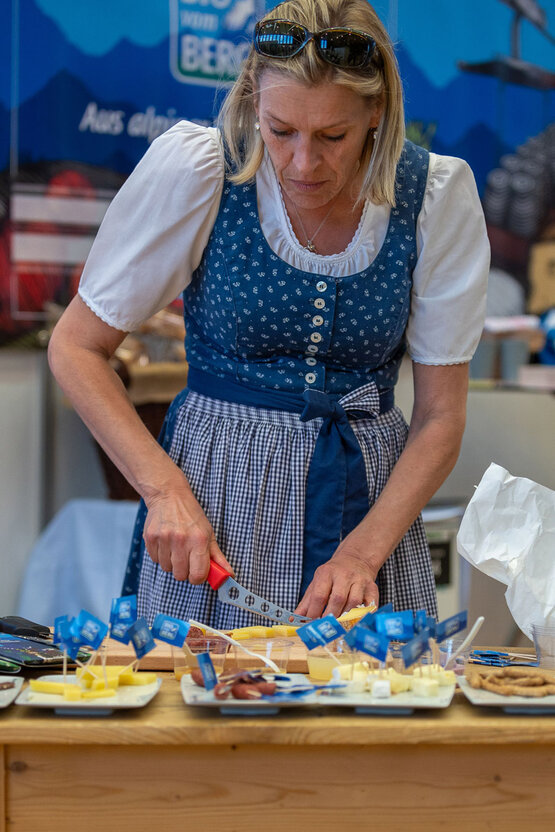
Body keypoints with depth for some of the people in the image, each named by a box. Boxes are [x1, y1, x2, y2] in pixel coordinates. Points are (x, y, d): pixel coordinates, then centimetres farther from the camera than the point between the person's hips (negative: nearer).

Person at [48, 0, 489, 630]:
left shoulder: (438, 193, -11)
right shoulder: (192, 167, -15)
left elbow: (440, 416, -4)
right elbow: (76, 346, -6)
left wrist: (363, 552, -17)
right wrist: (165, 487, -18)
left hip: (374, 496, 2)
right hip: (215, 489, -1)